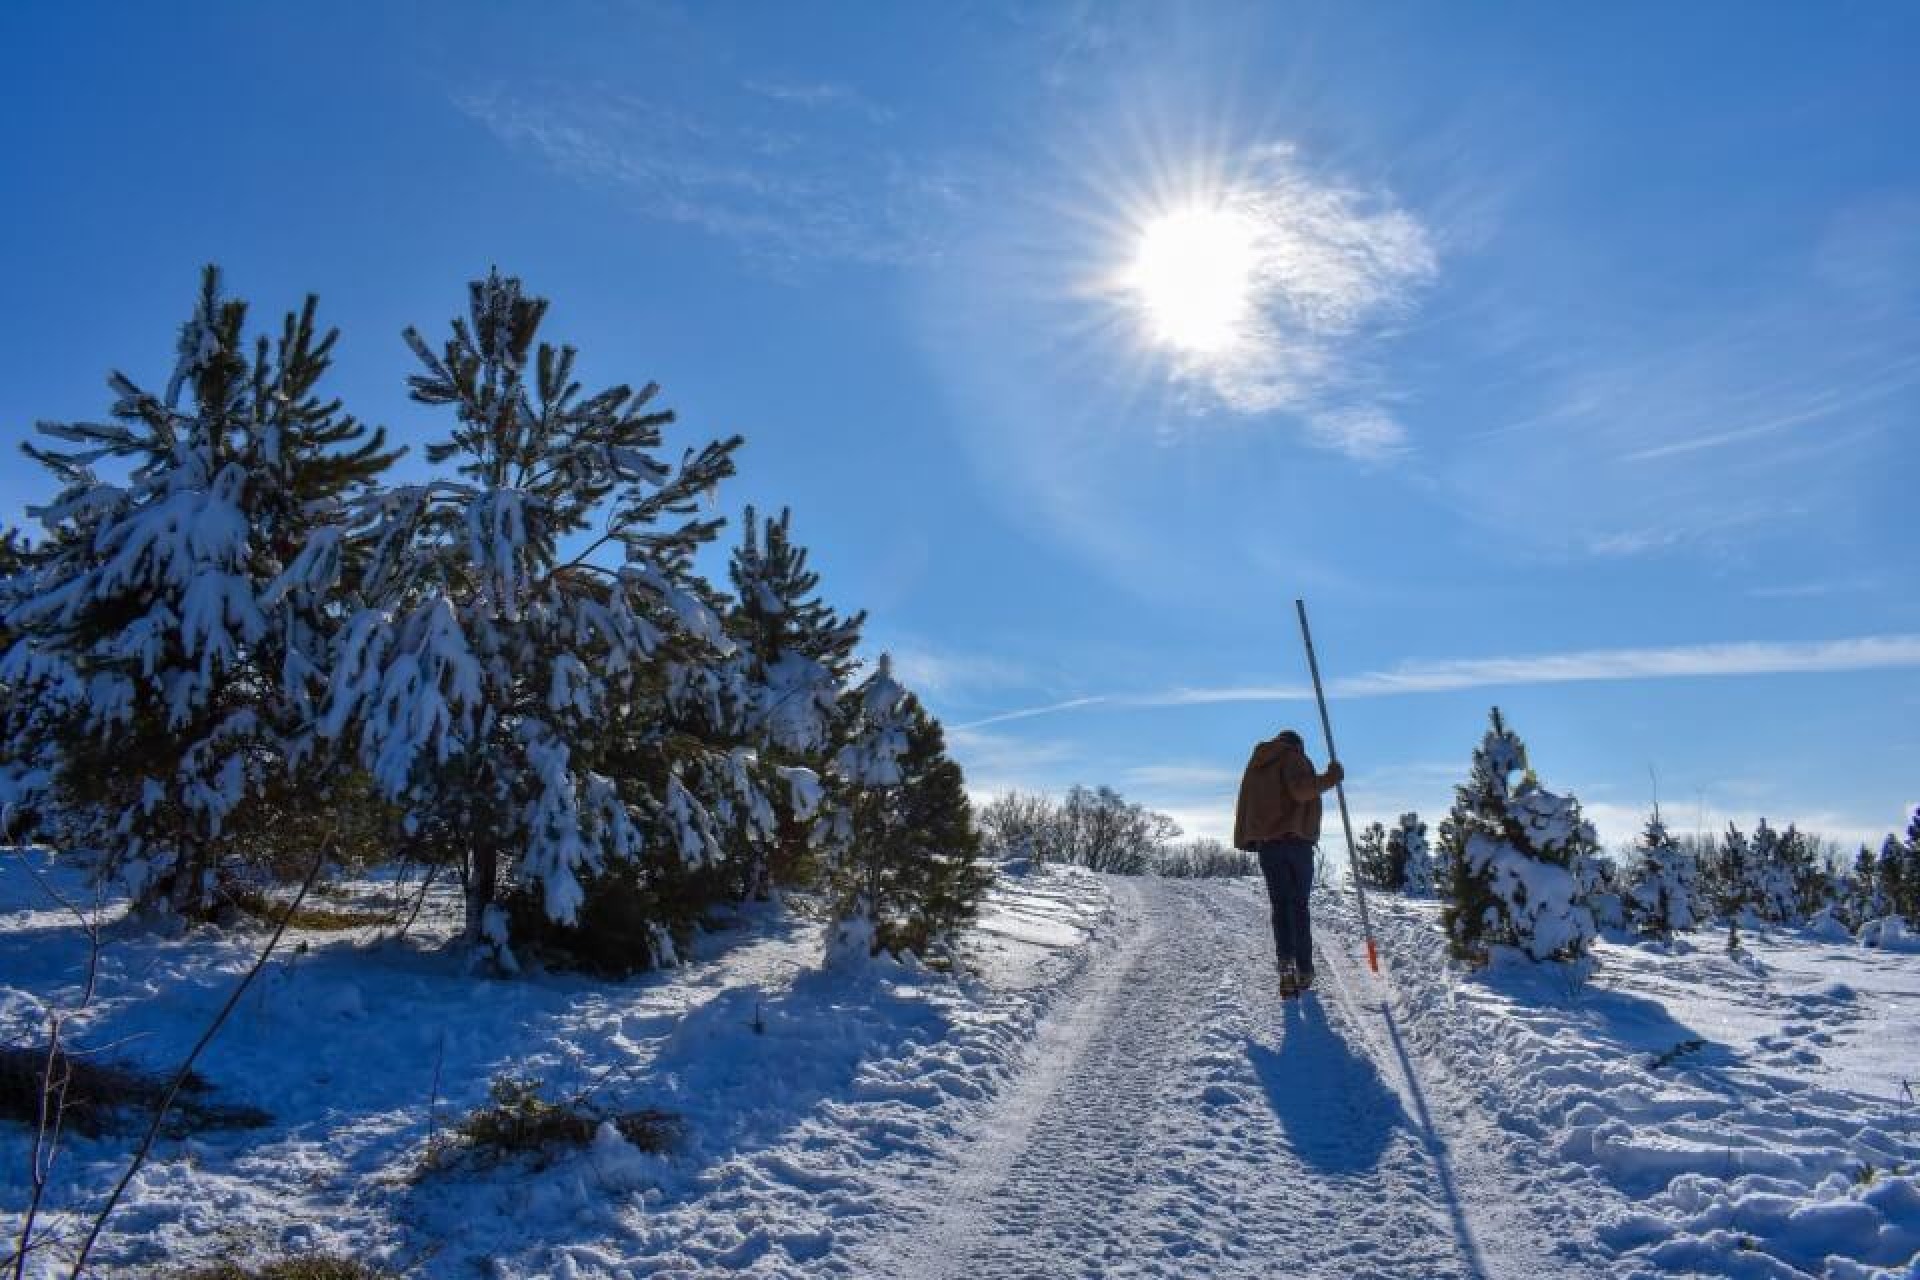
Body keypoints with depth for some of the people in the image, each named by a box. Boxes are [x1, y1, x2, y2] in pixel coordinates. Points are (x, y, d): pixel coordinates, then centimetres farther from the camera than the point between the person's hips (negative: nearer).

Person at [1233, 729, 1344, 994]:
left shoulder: (1256, 765, 18)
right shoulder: (1293, 758, -2)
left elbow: (1244, 807, 17)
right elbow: (1301, 789, -22)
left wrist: (1244, 841, 17)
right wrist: (1330, 778, -13)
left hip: (1267, 844, 4)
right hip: (1298, 840, -4)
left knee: (1281, 906, 3)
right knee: (1300, 906, 8)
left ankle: (1286, 962, -17)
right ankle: (1304, 971, 11)